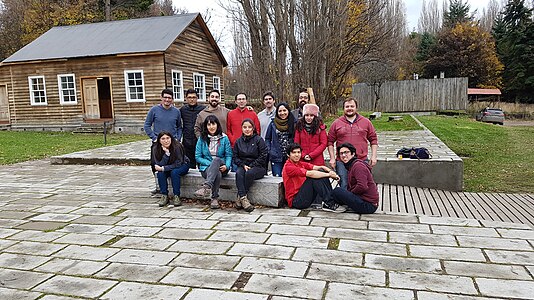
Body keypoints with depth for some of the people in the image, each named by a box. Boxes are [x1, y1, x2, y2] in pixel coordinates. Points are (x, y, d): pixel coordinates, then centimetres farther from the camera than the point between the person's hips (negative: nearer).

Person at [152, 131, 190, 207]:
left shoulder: (177, 147, -28)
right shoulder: (156, 149, -17)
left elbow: (178, 164, -26)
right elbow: (159, 165, -22)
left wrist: (163, 168, -31)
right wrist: (167, 153, -35)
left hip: (182, 166, -3)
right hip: (168, 168, 3)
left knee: (174, 172, -34)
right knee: (160, 173, -26)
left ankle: (176, 196, -25)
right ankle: (164, 196, -16)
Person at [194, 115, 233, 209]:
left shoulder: (224, 138, 6)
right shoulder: (202, 139, 6)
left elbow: (229, 155, 3)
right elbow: (198, 157, 3)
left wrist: (226, 166, -18)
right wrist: (210, 163, -13)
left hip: (221, 167, 0)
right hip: (206, 167, 0)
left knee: (216, 160, -37)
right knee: (217, 174, -36)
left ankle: (206, 186, -50)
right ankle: (215, 199, -36)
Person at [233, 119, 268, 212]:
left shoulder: (259, 140, 0)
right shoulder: (238, 141, 14)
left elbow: (263, 156, -6)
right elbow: (235, 157, 10)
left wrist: (251, 166, -12)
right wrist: (243, 165, -9)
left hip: (257, 167, -3)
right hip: (243, 166, 3)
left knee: (249, 173, -35)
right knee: (238, 173, -31)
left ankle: (240, 197, -24)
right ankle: (244, 198, -40)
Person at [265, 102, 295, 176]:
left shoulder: (293, 124, 3)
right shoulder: (273, 124, 6)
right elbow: (267, 138, 11)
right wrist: (269, 151, -1)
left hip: (290, 157, 0)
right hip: (276, 157, 0)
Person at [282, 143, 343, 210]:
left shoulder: (301, 164, 11)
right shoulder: (288, 167, -14)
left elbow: (320, 167, -4)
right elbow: (310, 173, -26)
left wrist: (330, 171, -24)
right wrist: (329, 174, -22)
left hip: (303, 195, 8)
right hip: (295, 201, -8)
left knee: (322, 172, -4)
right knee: (313, 177, -23)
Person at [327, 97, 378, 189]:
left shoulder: (366, 122, 9)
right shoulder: (336, 123, 7)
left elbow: (373, 140, 12)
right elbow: (330, 142, 8)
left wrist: (373, 156, 4)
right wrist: (332, 158, 1)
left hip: (362, 161, 1)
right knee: (344, 186, -1)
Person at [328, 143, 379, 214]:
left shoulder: (358, 166, -14)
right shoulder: (351, 166, 18)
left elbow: (362, 187, -26)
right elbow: (350, 187, 19)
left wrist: (349, 193, -12)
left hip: (368, 205, -11)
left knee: (337, 191, -20)